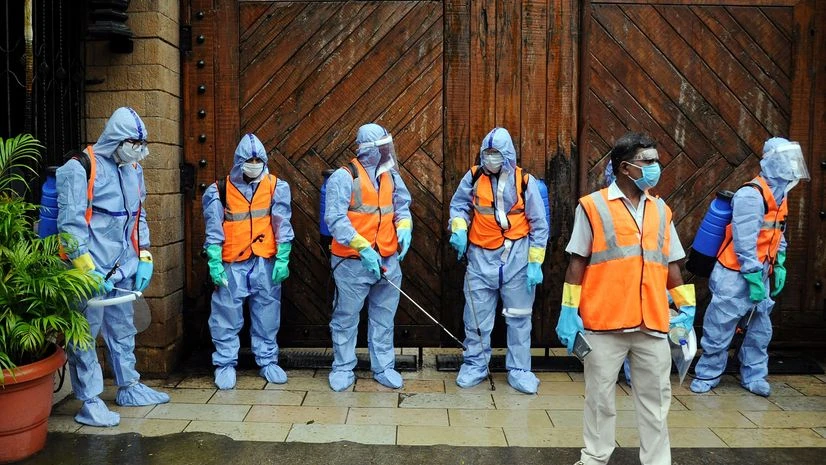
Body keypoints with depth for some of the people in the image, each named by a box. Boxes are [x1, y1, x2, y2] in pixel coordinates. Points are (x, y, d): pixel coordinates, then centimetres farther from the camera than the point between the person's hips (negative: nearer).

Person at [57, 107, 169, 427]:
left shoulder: (134, 170, 11)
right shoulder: (80, 168, -11)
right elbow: (70, 223, -14)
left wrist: (144, 258, 11)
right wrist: (87, 269, -18)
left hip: (124, 268, 7)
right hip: (91, 271, -7)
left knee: (123, 330, 18)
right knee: (85, 334, 0)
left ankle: (128, 387, 31)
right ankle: (90, 402, 10)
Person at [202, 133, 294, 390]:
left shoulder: (276, 186, 1)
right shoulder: (220, 190, 0)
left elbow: (282, 225, -1)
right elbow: (214, 230, 0)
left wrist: (282, 259, -5)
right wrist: (214, 262, -7)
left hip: (266, 262, 1)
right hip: (232, 264, -1)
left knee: (267, 315, 10)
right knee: (227, 316, 4)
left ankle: (267, 361, 23)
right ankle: (225, 364, 17)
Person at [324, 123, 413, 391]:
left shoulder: (390, 175, 8)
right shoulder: (344, 177, -12)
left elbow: (402, 205, 13)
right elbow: (335, 218, -18)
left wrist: (404, 228, -10)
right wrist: (363, 249, -25)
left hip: (388, 260, 6)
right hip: (352, 262, -5)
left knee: (384, 317, 14)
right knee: (346, 318, 8)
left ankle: (383, 367, 27)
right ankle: (342, 368, 24)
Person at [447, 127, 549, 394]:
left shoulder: (524, 181, -4)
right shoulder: (474, 177, 0)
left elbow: (539, 225, -1)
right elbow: (458, 205, 10)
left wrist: (535, 263, -4)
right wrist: (459, 228, -11)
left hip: (516, 257, -1)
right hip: (481, 257, 1)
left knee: (519, 317, 7)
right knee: (476, 315, 7)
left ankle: (519, 370, 20)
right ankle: (475, 365, 24)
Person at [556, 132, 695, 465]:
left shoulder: (661, 210, 11)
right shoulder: (593, 206, -2)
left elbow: (671, 264, 15)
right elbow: (577, 263, -2)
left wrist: (687, 307, 11)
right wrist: (569, 311, -5)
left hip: (653, 324, 4)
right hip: (605, 323, -3)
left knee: (655, 399, 11)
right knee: (600, 398, 10)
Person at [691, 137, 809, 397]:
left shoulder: (779, 195, 13)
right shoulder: (752, 195, -18)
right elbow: (744, 242, -21)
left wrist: (779, 266, 16)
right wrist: (754, 279, -19)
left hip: (760, 274, 9)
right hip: (736, 276, -9)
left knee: (760, 329, 13)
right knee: (720, 329, 0)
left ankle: (753, 376, 26)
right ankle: (707, 376, 14)